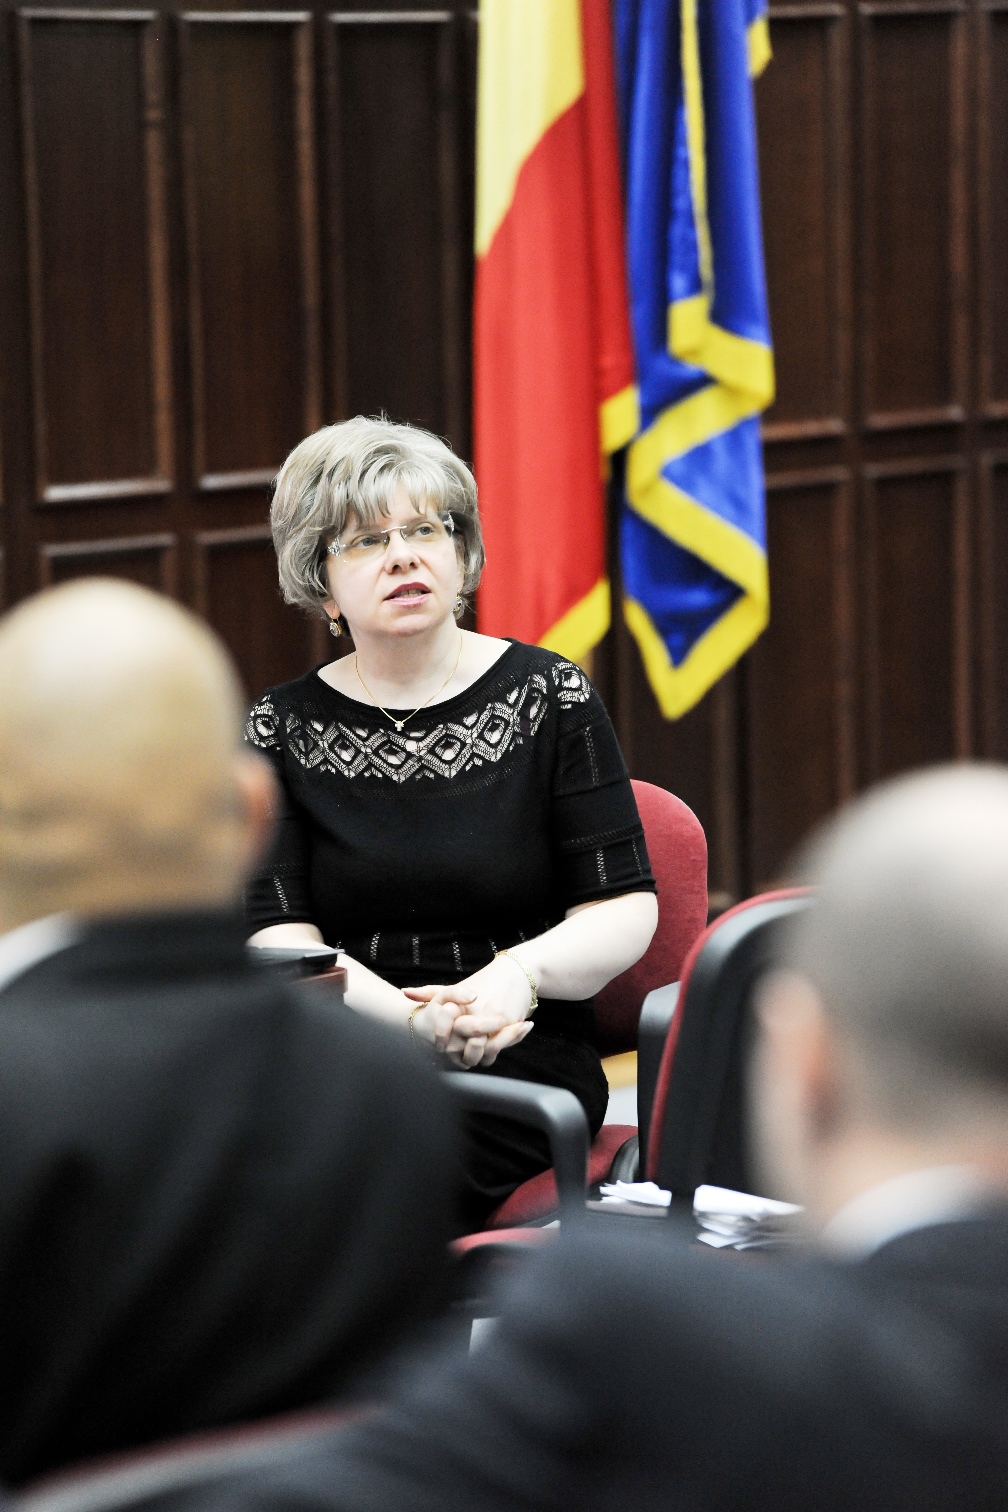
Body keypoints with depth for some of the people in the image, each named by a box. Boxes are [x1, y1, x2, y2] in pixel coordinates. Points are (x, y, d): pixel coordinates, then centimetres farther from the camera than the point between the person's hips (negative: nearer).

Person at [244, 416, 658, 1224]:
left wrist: (520, 973, -20)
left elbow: (627, 910, 2)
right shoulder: (281, 730, 10)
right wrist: (412, 1017, -19)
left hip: (518, 1063, -2)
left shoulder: (548, 697, 6)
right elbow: (281, 937, -1)